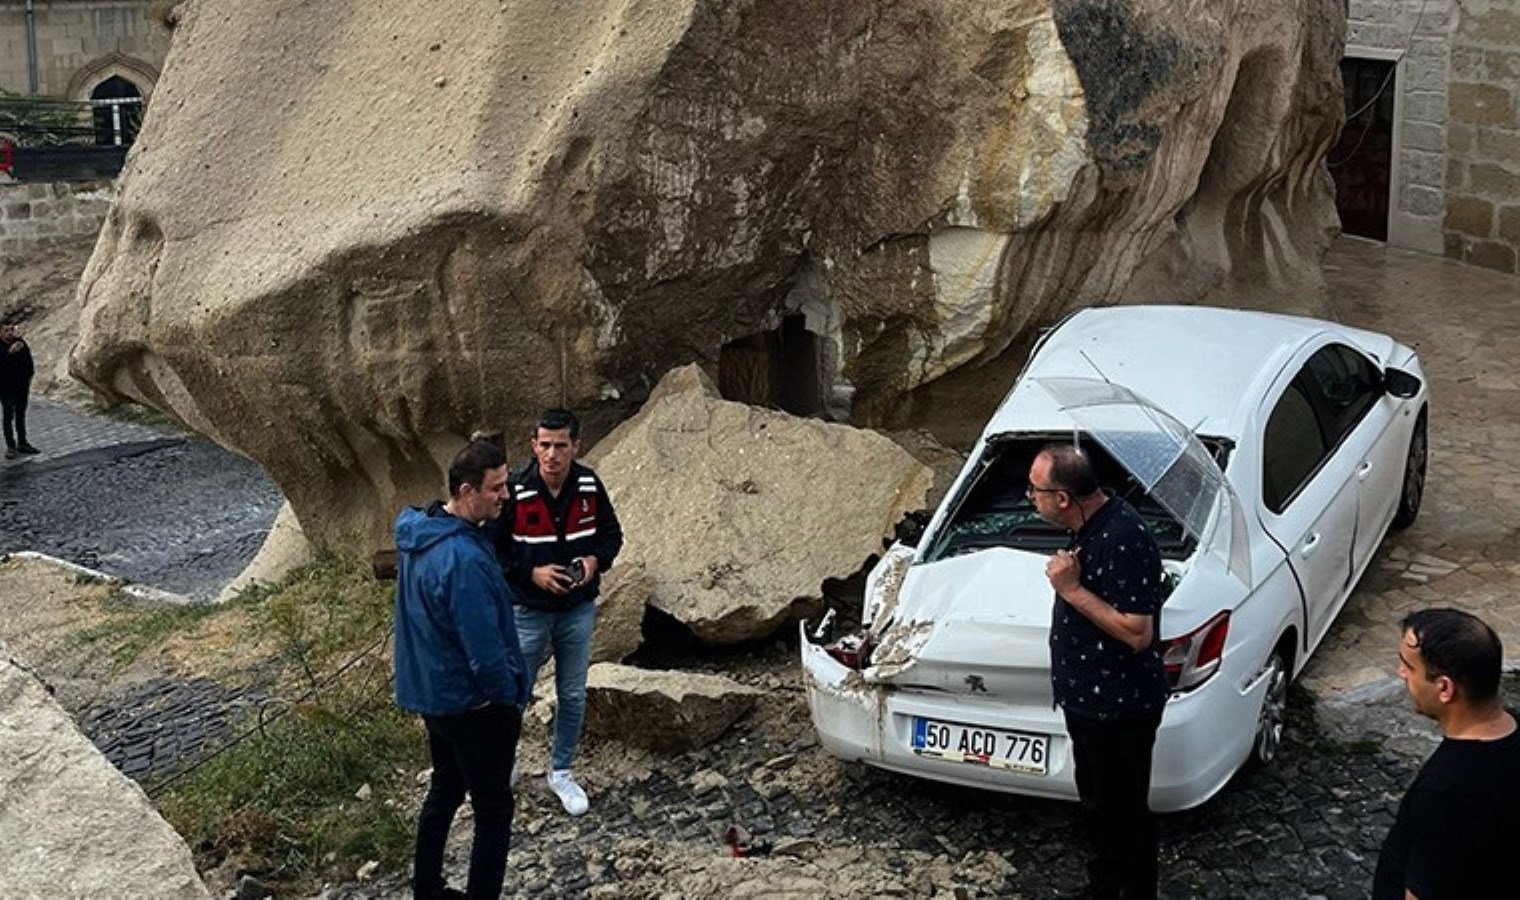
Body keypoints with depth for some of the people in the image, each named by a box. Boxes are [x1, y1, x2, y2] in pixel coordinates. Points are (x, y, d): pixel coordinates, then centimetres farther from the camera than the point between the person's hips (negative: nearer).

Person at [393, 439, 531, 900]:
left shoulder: (418, 532, -1)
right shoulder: (464, 560, -32)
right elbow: (486, 650, -28)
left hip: (431, 692, 9)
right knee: (494, 810, 6)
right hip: (471, 704, -9)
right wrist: (510, 698, -10)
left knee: (444, 791, 25)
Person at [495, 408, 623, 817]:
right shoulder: (515, 492, -19)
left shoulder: (589, 486, -9)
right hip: (529, 612, -3)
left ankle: (562, 772, 33)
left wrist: (595, 560, -15)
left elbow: (611, 534, 5)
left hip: (578, 610, 3)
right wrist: (532, 573, -23)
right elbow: (492, 552, -11)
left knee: (573, 695, 14)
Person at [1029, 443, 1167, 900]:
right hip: (1090, 698, 10)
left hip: (1119, 707, -10)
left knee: (1125, 812, 6)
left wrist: (1071, 589, -25)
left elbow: (1137, 632, -28)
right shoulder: (1092, 525, 4)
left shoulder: (1123, 540, -27)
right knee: (1097, 805, 23)